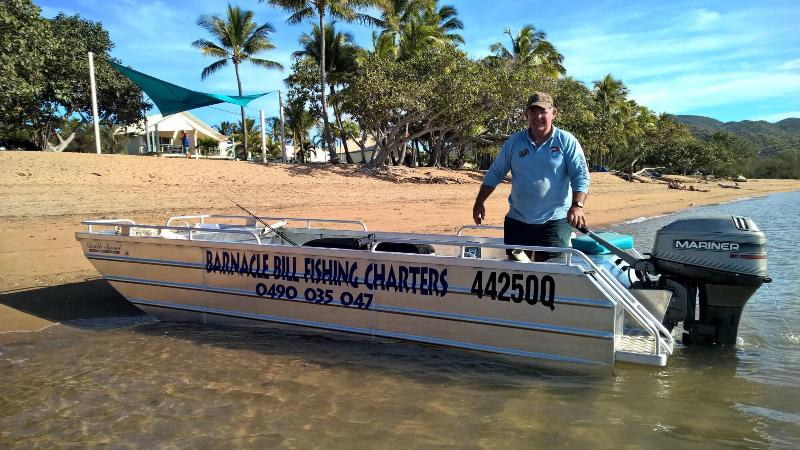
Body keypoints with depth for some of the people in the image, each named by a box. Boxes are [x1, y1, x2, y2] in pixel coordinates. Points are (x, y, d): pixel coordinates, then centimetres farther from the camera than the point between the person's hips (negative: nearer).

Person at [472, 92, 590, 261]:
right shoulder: (514, 142, 6)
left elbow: (581, 177, -8)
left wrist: (577, 206, -23)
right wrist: (479, 203, 7)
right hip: (517, 221, 3)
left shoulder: (567, 142, -2)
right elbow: (495, 174, 10)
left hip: (555, 220, -3)